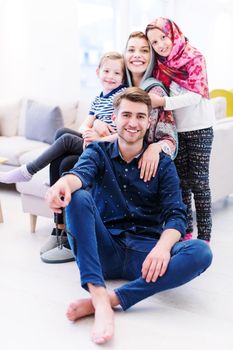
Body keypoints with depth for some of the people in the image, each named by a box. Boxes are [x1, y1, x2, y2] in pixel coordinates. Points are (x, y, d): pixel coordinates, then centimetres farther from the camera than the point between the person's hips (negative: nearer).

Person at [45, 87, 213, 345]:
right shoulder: (98, 153, 6)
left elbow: (176, 215, -4)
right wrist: (64, 182, -44)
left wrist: (162, 246, -28)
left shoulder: (163, 164, 6)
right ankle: (99, 297, -38)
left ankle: (110, 300, -32)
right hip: (103, 250, 0)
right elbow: (81, 174, -18)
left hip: (144, 254, 1)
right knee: (78, 197, -26)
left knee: (201, 252, -27)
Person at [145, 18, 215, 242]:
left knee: (198, 181, -3)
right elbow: (156, 93, 12)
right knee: (181, 181, 9)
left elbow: (196, 94, -20)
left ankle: (204, 237, 3)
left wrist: (164, 102, -31)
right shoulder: (159, 65, 4)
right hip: (175, 129, 5)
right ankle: (186, 232, 19)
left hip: (199, 128, -5)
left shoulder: (194, 57, -11)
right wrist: (152, 100, -10)